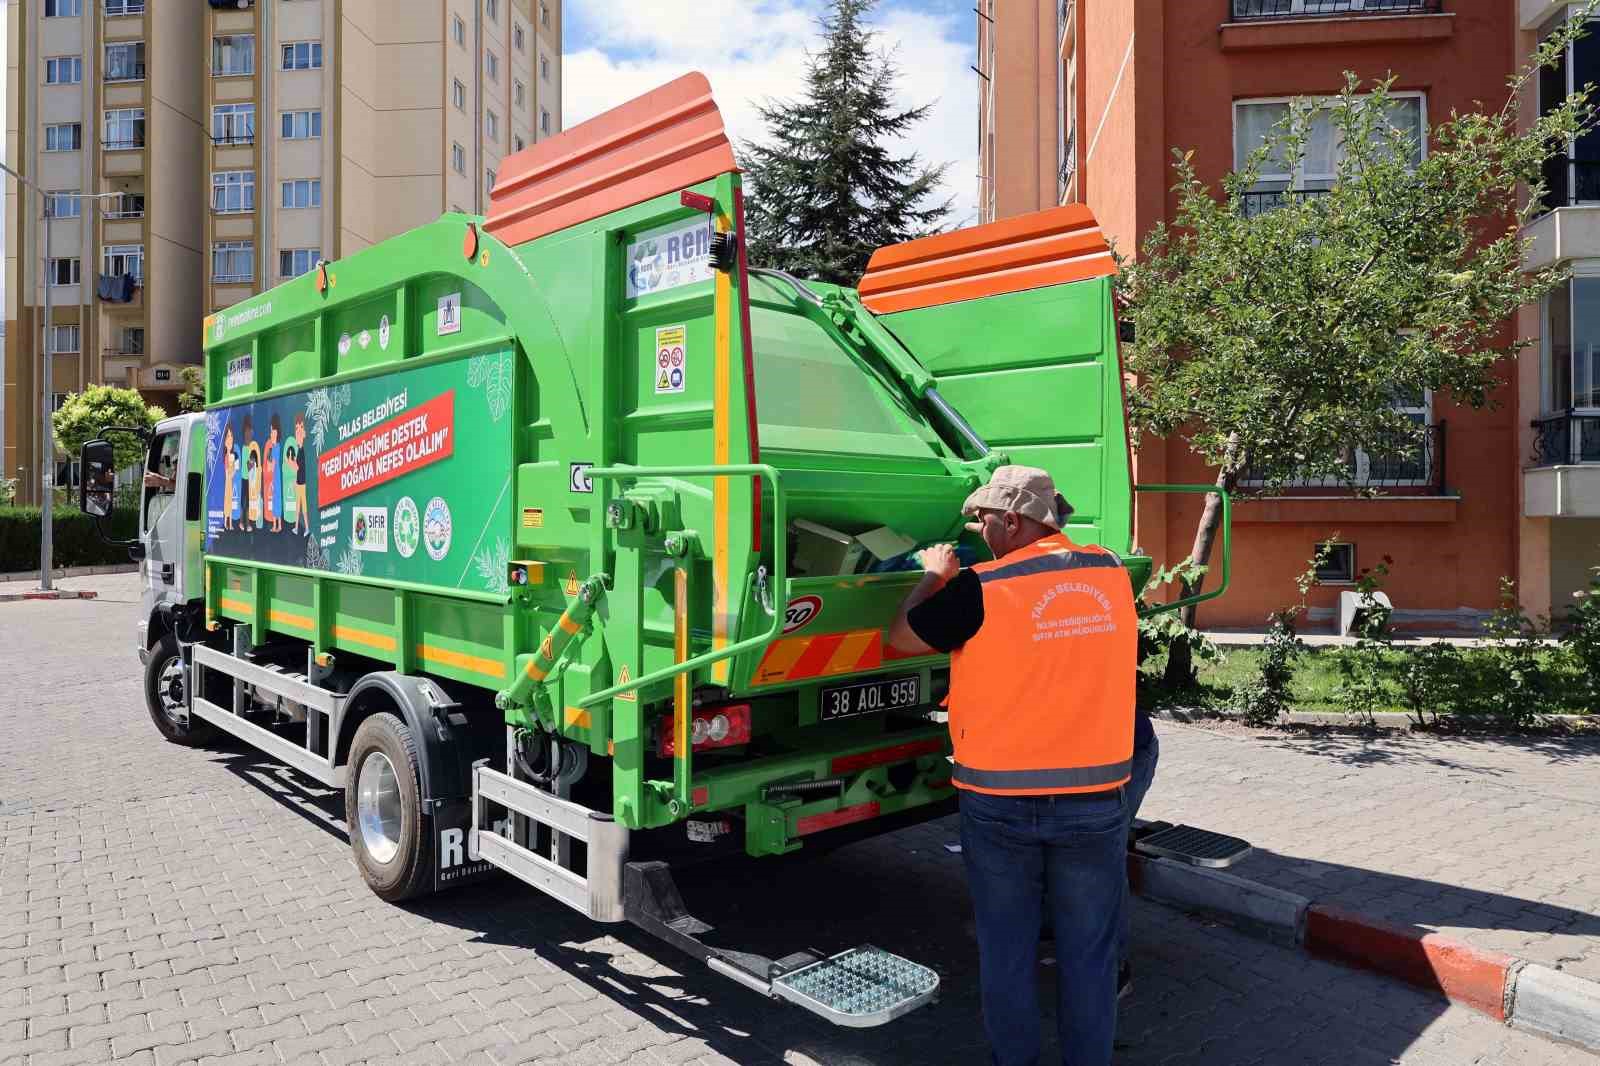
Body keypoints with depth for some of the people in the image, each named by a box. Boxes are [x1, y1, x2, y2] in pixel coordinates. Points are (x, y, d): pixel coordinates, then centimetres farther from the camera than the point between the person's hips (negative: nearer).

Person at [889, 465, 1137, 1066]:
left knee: (1006, 951, 14)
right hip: (1096, 797, 3)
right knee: (1088, 955, 15)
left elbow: (902, 638, -2)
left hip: (1000, 800, -3)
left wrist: (933, 576, 13)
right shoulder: (1111, 573, -1)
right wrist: (999, 551, 22)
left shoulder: (981, 589, -15)